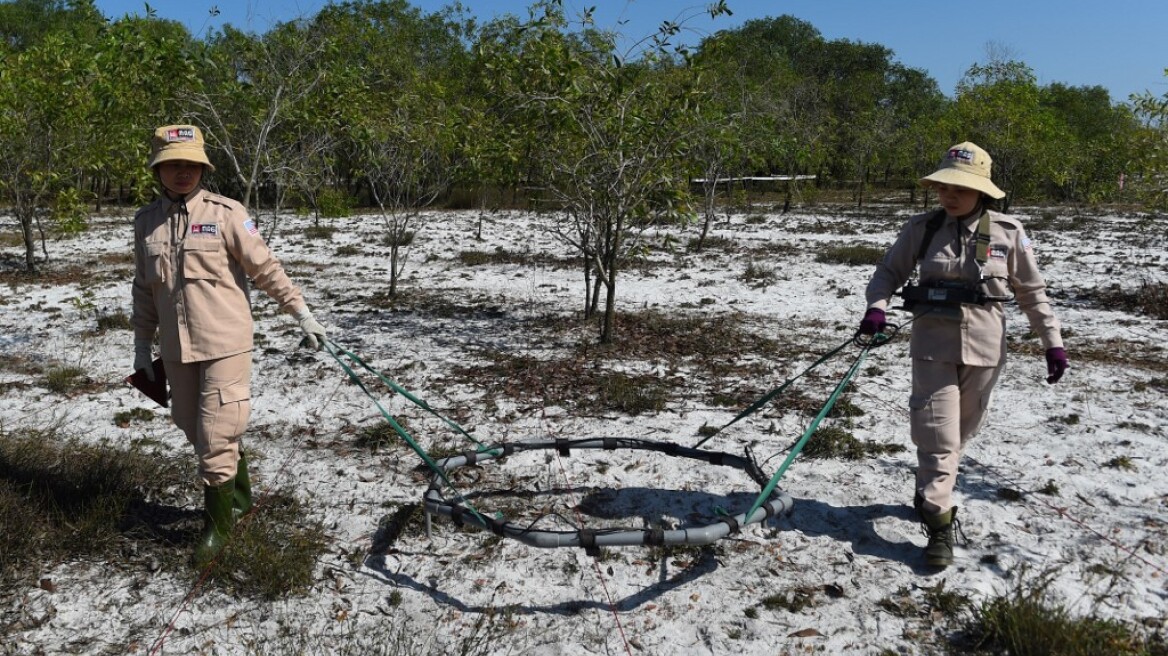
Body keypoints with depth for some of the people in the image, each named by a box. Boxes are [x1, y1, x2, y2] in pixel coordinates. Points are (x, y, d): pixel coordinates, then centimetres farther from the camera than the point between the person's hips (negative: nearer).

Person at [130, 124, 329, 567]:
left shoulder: (225, 213, -7)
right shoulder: (146, 221, 7)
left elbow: (265, 268, -5)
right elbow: (144, 289, 14)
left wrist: (301, 313, -6)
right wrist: (142, 344, 16)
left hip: (225, 343, -5)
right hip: (177, 348, 5)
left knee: (216, 433, -4)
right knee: (196, 430, 15)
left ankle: (218, 523, 11)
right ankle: (239, 497, 36)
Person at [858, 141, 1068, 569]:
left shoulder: (1007, 233, -3)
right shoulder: (922, 228, -3)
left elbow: (1032, 292, 5)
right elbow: (890, 271, 3)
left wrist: (1053, 342, 3)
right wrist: (877, 306, -16)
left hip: (984, 348, 1)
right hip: (933, 345, -1)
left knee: (961, 431, 16)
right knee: (937, 433, -3)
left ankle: (930, 491, 39)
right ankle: (939, 522, 3)